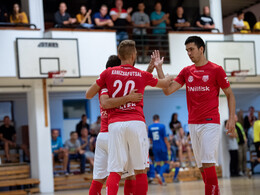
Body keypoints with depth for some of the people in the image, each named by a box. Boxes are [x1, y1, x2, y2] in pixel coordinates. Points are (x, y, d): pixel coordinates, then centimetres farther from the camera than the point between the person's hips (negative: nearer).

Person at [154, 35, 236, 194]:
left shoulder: (216, 70, -2)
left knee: (208, 164, -13)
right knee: (202, 166, 7)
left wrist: (232, 118, -7)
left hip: (210, 123, -5)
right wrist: (159, 68, -4)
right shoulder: (186, 71, 11)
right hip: (193, 123, 5)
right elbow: (168, 90, 4)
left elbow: (230, 95, 3)